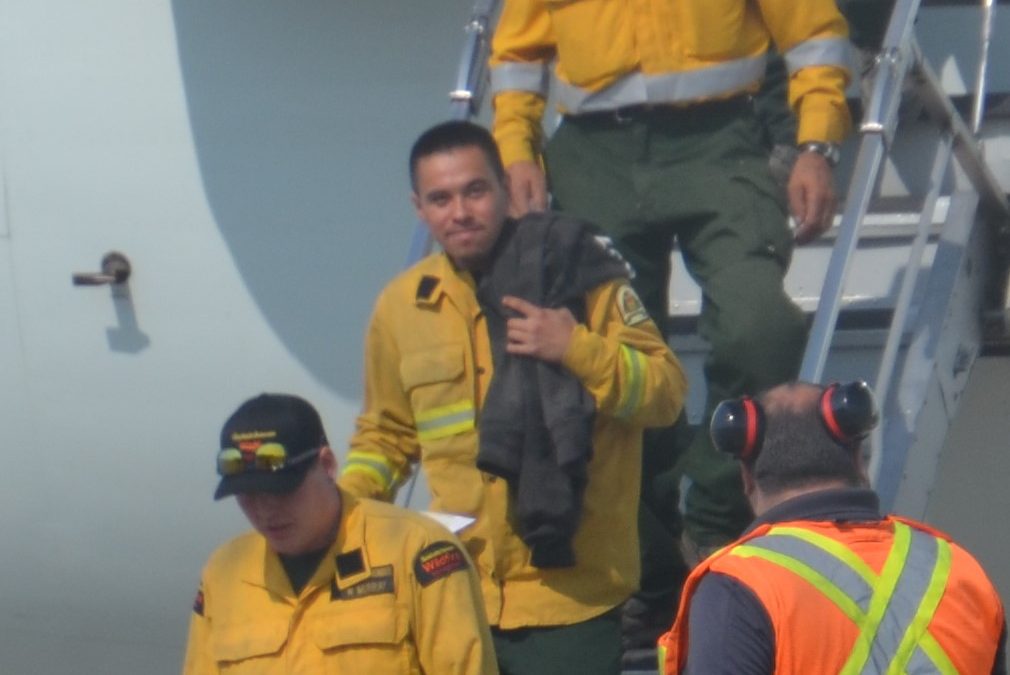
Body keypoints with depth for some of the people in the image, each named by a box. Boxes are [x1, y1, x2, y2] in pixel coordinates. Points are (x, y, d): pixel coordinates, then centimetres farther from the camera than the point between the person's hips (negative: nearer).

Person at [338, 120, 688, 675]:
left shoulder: (577, 275, -2)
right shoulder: (401, 305, 10)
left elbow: (666, 391, -5)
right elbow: (387, 431, 22)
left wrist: (577, 348, -18)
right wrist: (347, 499, 4)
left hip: (569, 593, -3)